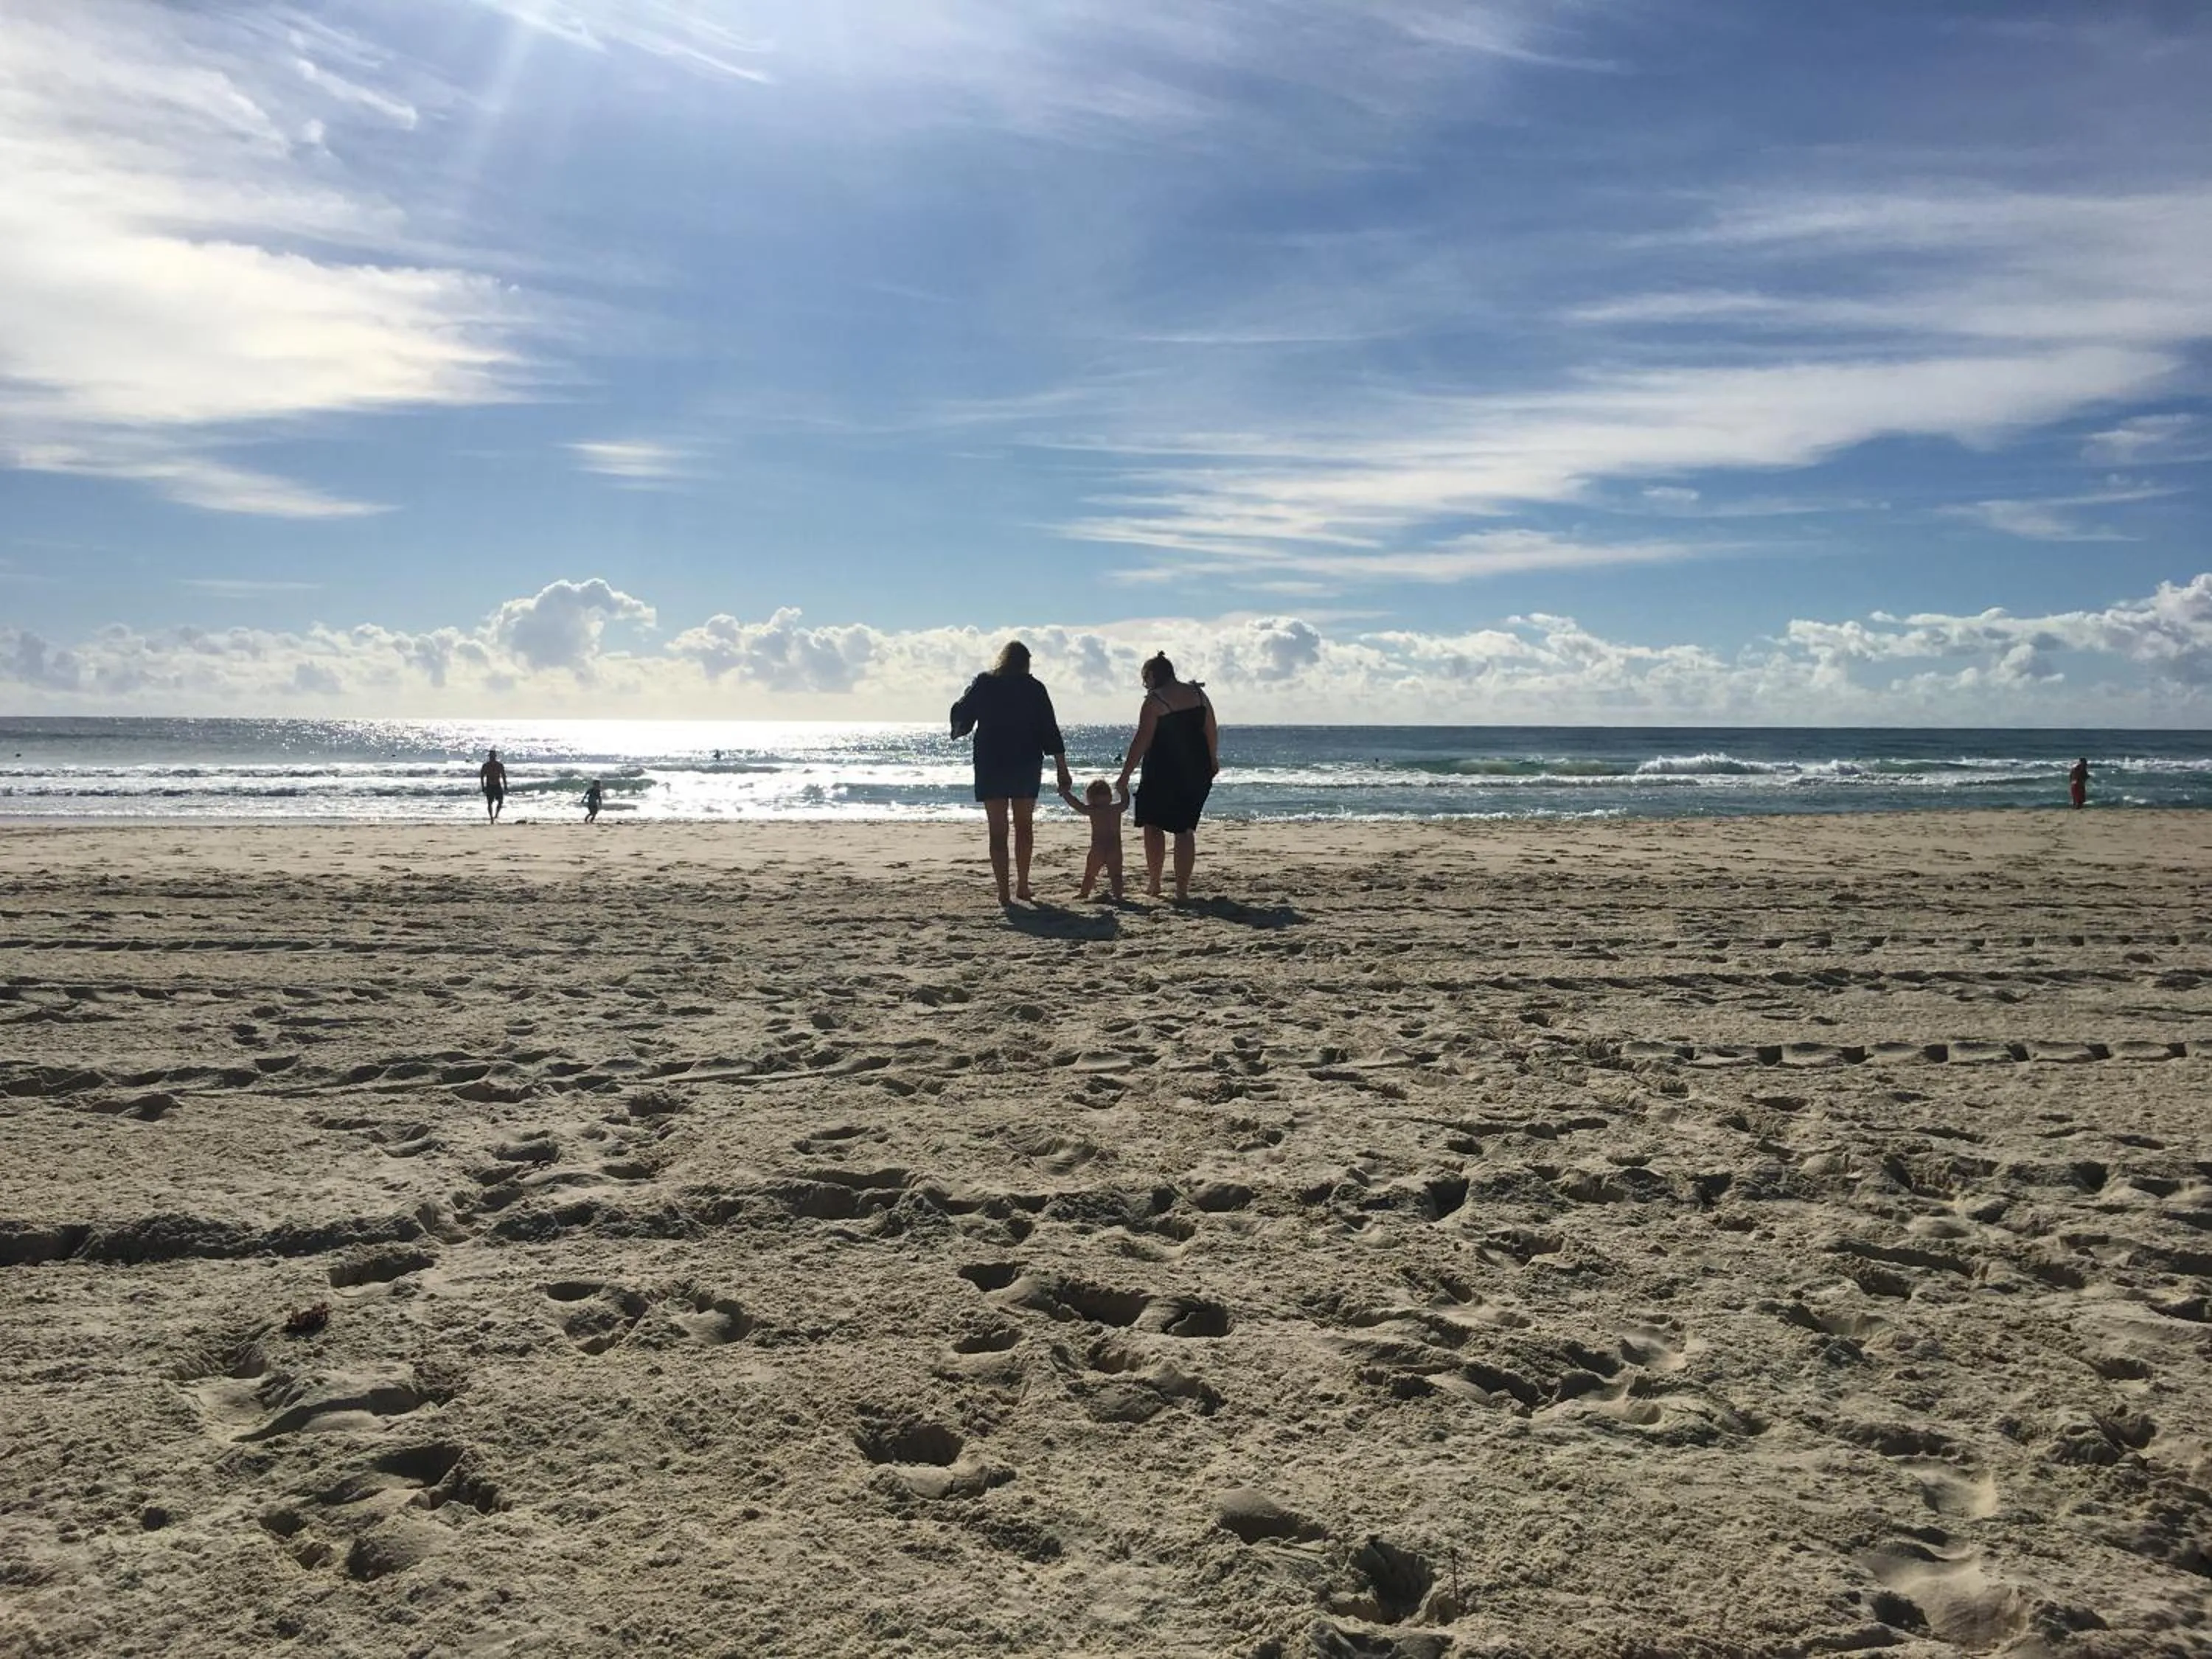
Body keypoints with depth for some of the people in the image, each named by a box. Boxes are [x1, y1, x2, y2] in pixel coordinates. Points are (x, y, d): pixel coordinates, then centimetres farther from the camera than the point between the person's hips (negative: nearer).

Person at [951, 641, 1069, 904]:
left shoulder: (984, 683, -1)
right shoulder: (1034, 687, -2)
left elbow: (961, 716, 1)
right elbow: (1050, 731, -4)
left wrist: (958, 730, 25)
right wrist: (1063, 770, 0)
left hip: (991, 766, -1)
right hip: (1026, 766, 1)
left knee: (998, 830, 3)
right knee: (1024, 826, 17)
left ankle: (1003, 892, -2)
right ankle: (1022, 885, 16)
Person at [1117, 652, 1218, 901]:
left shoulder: (1155, 701, -11)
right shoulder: (1198, 693, 5)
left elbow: (1141, 741, -15)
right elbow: (1212, 731, 7)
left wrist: (1126, 775, -13)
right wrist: (1212, 759, 21)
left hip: (1163, 771, -5)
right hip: (1197, 771, 5)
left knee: (1153, 825, 10)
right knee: (1186, 829, 8)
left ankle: (1153, 883, 11)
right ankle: (1182, 888, 5)